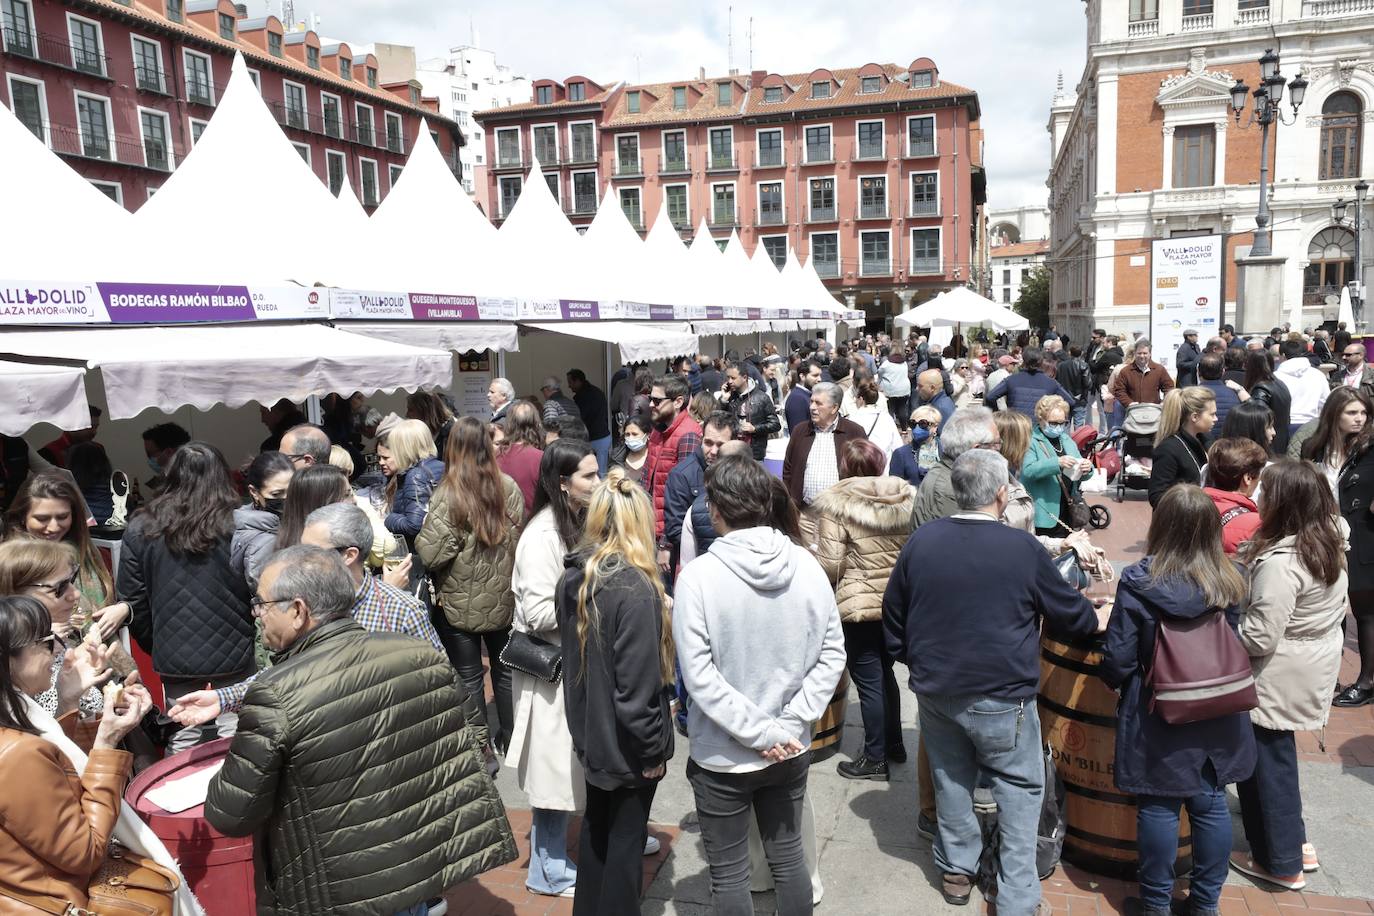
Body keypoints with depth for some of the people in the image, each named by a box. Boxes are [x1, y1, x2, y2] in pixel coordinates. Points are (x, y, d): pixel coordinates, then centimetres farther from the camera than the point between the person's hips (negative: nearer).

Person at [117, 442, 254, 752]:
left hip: (174, 662, 3)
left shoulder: (140, 530, -1)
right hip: (234, 660, -3)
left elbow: (132, 602, 4)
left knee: (182, 744, 16)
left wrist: (156, 647, 18)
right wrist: (256, 643, 7)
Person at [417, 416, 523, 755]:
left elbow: (430, 554, -20)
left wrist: (418, 539, -1)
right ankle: (510, 739, 34)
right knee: (504, 668, 19)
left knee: (469, 677, 8)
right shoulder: (509, 487, -6)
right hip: (504, 599, 4)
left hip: (461, 605, -4)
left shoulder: (449, 495, -19)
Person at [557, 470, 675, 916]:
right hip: (624, 740, -7)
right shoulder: (634, 588, -27)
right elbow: (638, 683, -26)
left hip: (589, 730, 7)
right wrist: (652, 748, -14)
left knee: (595, 825, 24)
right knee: (626, 837, 11)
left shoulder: (572, 578, -2)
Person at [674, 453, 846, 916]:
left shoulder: (698, 575, -19)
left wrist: (760, 733, -14)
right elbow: (832, 655, -5)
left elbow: (700, 677, -21)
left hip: (723, 757, -4)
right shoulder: (807, 565, -8)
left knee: (729, 874, 13)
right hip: (791, 752, 4)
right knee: (789, 859, 21)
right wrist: (788, 726, -6)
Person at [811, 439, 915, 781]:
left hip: (858, 605, -5)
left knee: (869, 681, 6)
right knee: (885, 673, 23)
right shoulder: (907, 498, 0)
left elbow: (830, 563, -16)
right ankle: (894, 743, 35)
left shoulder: (836, 504, -14)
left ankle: (874, 759, 16)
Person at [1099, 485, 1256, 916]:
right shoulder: (1229, 582, -6)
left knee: (1158, 807, 9)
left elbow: (1119, 660, -17)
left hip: (1157, 719, -4)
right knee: (1211, 804, 17)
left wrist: (1115, 681, 4)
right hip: (1216, 719, 4)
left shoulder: (1138, 583, -19)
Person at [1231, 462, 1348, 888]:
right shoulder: (1329, 541, 0)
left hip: (1279, 678, -9)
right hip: (1316, 665, 9)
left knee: (1264, 763, 7)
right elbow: (1333, 609, 12)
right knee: (1279, 756, 23)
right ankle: (1295, 843, 36)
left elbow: (1259, 637, -28)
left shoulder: (1280, 561, -29)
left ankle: (1280, 863, 22)